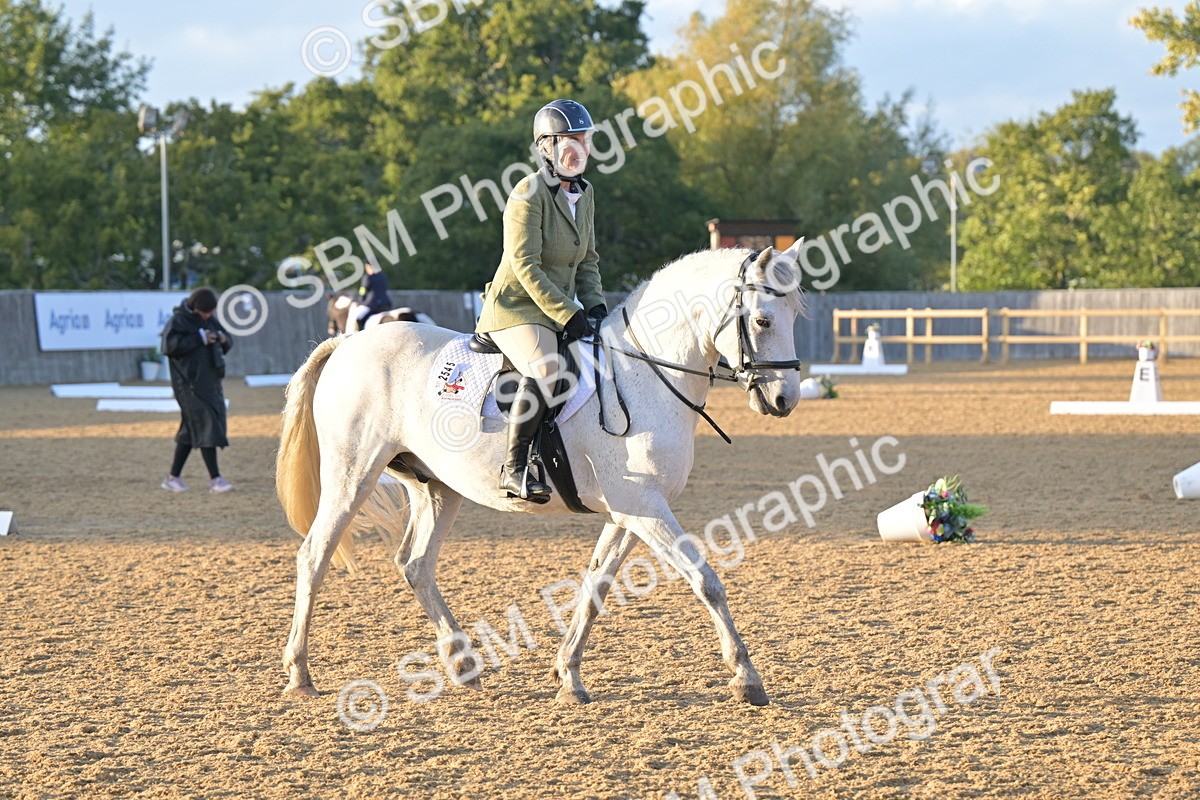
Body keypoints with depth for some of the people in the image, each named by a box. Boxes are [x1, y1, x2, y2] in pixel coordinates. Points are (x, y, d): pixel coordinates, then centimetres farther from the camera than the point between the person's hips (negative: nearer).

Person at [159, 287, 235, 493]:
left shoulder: (210, 320, 12)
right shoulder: (179, 320, -11)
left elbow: (227, 343, 17)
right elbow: (171, 344, -23)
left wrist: (223, 339, -7)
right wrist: (199, 338, -24)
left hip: (209, 381, 8)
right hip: (190, 382, -8)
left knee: (191, 429, 10)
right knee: (206, 425, -12)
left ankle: (173, 477, 18)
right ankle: (215, 479, -11)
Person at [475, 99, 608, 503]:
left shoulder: (584, 193, 11)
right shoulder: (529, 193, -14)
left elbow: (588, 260, 18)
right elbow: (525, 265, -20)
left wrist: (594, 305, 0)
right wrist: (568, 315, -22)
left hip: (561, 310, 9)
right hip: (515, 307, -9)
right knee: (545, 369, -35)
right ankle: (514, 468, -34)